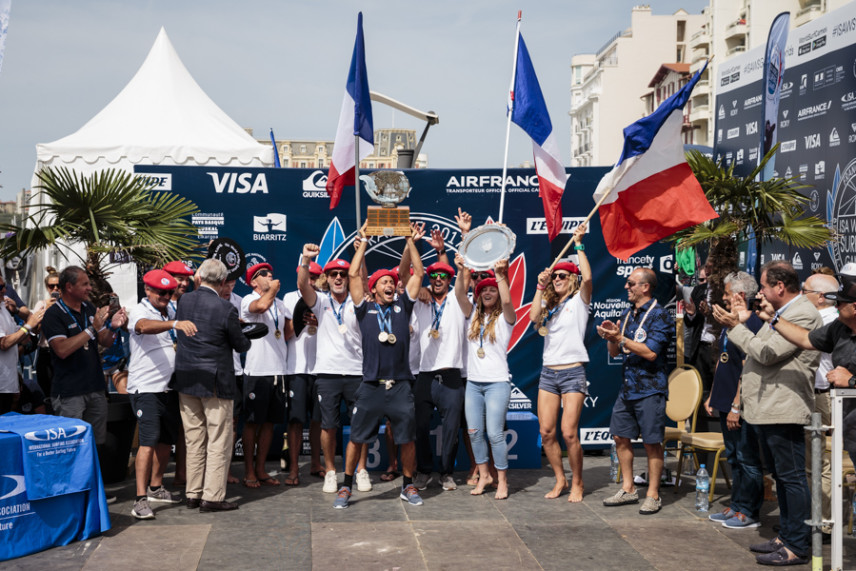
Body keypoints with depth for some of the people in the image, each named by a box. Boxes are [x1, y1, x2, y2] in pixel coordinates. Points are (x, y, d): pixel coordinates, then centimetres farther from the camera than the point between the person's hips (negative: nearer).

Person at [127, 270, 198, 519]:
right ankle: (141, 499, -14)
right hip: (146, 388, -7)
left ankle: (155, 487, 30)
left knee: (167, 439, 14)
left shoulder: (171, 311, 13)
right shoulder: (139, 312, -9)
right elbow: (145, 326, -34)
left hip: (169, 386, 7)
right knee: (149, 440, -14)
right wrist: (174, 324, -49)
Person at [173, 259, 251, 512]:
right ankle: (213, 496, 2)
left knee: (194, 439, 14)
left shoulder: (184, 300, -1)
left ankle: (193, 493, 19)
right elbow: (240, 345, -5)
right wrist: (247, 338, 16)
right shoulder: (225, 309, -15)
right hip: (215, 381, -6)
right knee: (219, 441, 2)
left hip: (186, 378, 6)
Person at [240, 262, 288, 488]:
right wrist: (273, 289, -12)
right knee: (252, 422, 0)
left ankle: (260, 469, 18)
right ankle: (249, 472, 7)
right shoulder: (248, 300, -4)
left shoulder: (280, 304, 18)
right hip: (257, 370, -6)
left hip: (278, 370, 6)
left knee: (269, 422, 9)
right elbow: (261, 306, -28)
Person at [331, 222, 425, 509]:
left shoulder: (402, 306, 11)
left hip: (400, 385, 1)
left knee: (407, 439, 5)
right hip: (371, 386, -1)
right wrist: (363, 242, 2)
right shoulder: (365, 309, 7)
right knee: (356, 437, 2)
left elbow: (418, 273, 8)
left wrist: (411, 242, 4)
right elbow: (353, 275, 0)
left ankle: (408, 486, 21)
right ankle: (346, 487, 14)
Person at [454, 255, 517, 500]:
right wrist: (461, 271, -18)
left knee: (495, 433, -8)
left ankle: (502, 481, 4)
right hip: (473, 382, 5)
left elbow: (507, 300, -21)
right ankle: (483, 475, 21)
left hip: (497, 383, -4)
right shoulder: (473, 315, 11)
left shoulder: (505, 318, 1)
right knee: (474, 432, 6)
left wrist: (500, 274, -26)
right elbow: (459, 294, -5)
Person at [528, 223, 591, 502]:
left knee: (569, 433, -9)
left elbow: (587, 277, -16)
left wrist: (579, 244, -13)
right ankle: (560, 480, 17)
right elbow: (534, 317, -5)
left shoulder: (579, 300, 3)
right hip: (548, 372, 5)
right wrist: (540, 286, -7)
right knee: (546, 432, 1)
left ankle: (577, 482, 8)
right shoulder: (548, 304, 16)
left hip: (572, 372, -5)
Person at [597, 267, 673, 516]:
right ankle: (628, 489, 22)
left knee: (652, 442, -1)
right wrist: (611, 337, -5)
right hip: (627, 387, 8)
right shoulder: (628, 315, 13)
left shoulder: (659, 315, -10)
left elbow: (651, 352, -20)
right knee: (621, 437, 10)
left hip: (650, 389, -8)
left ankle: (653, 495, 9)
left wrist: (620, 339, -21)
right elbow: (615, 352, 16)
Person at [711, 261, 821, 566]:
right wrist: (742, 323, 12)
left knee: (791, 477, -7)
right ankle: (786, 536, 25)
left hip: (784, 411, -11)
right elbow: (759, 349, 19)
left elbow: (767, 353, -20)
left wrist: (735, 326, -12)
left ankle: (796, 547, -3)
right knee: (781, 476, 16)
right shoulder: (780, 314, 19)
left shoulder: (803, 314, -15)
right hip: (767, 410, 11)